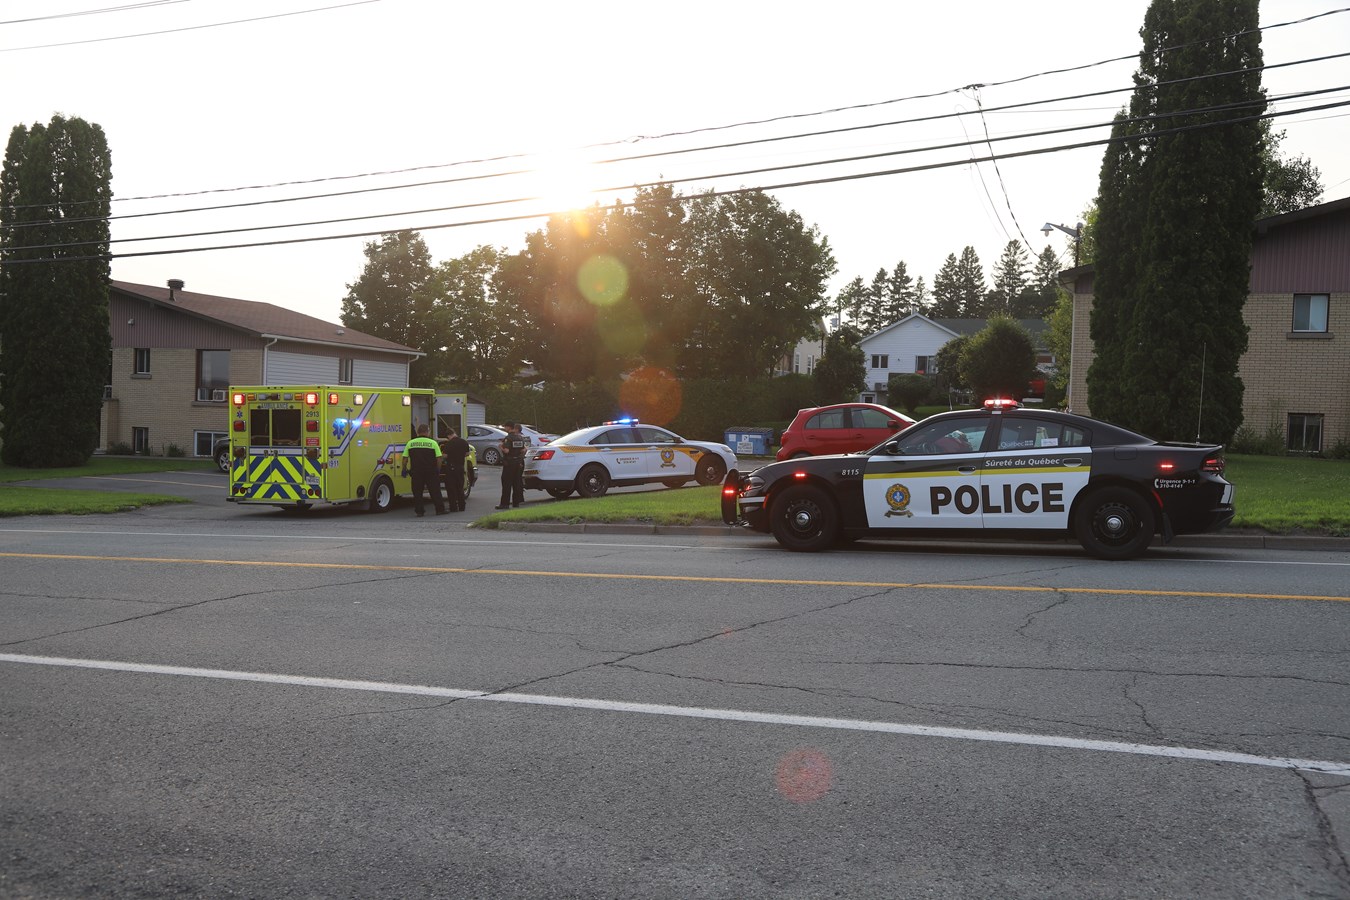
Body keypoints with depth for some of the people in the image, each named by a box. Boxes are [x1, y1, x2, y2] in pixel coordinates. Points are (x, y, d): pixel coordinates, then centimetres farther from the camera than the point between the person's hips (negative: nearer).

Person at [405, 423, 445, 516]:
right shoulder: (433, 443, -2)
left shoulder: (410, 443, 3)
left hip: (416, 472, 1)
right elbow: (439, 458, -4)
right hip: (431, 471, -1)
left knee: (417, 492, 9)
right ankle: (440, 510, 7)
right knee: (435, 491, 5)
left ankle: (419, 511, 7)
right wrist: (438, 470, 6)